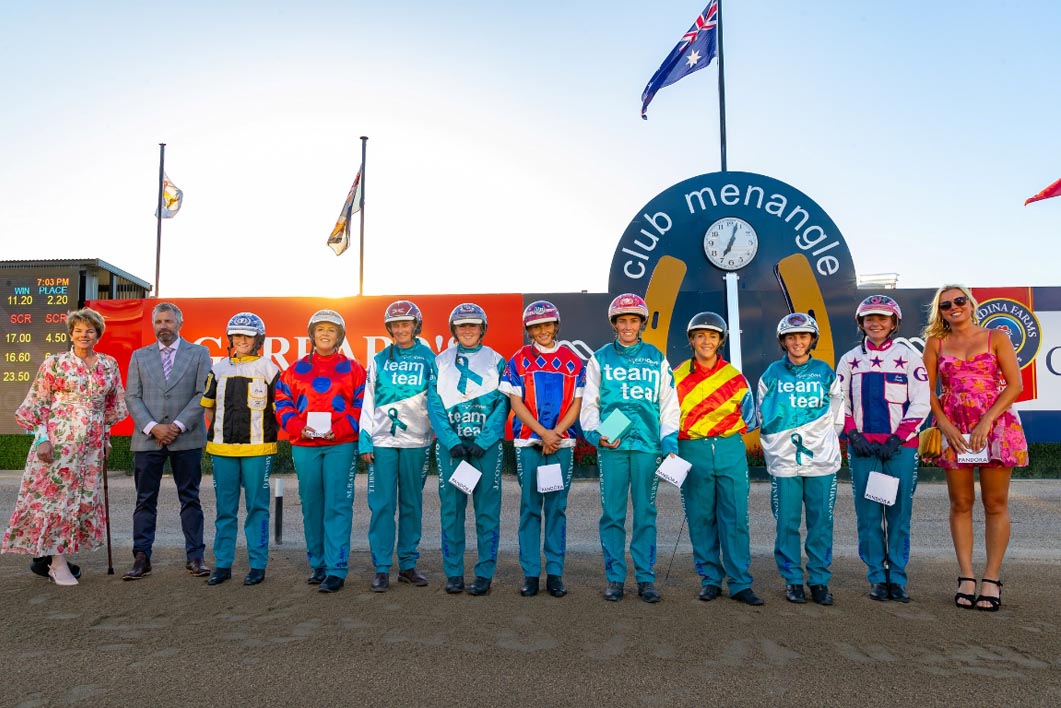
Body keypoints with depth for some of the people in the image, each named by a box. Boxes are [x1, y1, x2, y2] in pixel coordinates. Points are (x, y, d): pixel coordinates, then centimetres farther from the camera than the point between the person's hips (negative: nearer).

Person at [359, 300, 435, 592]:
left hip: (416, 441, 0)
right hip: (382, 440, 0)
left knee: (412, 504, 7)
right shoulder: (379, 360, 8)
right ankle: (382, 569, 7)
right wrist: (365, 441, 0)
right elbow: (369, 402, 7)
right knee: (382, 504, -1)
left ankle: (408, 564, 18)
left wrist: (436, 437, 1)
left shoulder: (429, 358, 5)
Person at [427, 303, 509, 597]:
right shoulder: (440, 362, 9)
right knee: (451, 508, 2)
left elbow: (502, 406, -1)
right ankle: (453, 572, 13)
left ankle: (484, 573, 9)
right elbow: (434, 405, 2)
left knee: (487, 509, 0)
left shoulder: (496, 361, 6)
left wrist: (482, 442, -12)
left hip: (487, 444, -1)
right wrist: (452, 442, -11)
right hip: (449, 443, 1)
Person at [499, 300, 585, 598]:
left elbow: (577, 403, 4)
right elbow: (516, 402, 0)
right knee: (530, 506, 2)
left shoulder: (573, 360, 7)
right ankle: (530, 573, 9)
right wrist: (542, 433, -11)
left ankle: (555, 573, 12)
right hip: (527, 442, -1)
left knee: (556, 507, 4)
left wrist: (556, 433, -9)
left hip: (562, 442, 1)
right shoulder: (518, 360, 5)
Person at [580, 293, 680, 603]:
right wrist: (596, 435, -10)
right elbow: (589, 404, 7)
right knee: (612, 514, 2)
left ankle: (645, 578, 15)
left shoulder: (656, 359, 11)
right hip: (611, 447, 0)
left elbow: (669, 406, 10)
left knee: (645, 513, 5)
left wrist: (670, 445, -1)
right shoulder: (600, 359, 9)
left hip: (647, 445, 1)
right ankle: (614, 578, 13)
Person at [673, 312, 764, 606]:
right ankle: (710, 579, 17)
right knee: (701, 520, 4)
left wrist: (724, 430, 4)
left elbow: (750, 420, 15)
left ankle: (740, 583, 8)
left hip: (730, 452, 0)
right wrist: (684, 434, -1)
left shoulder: (735, 378, 9)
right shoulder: (677, 376, 8)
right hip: (693, 453, 0)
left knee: (736, 520, 0)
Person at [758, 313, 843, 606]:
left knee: (821, 523, 3)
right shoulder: (771, 375, 6)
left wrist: (820, 441, 8)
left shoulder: (826, 374, 7)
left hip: (822, 461, 1)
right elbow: (763, 419, 10)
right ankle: (792, 581, 13)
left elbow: (838, 419, 13)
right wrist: (782, 443, 5)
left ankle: (820, 580, 15)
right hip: (783, 461, 0)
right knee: (787, 523, 2)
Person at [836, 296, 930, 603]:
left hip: (900, 447, -1)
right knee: (868, 514, 1)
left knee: (899, 513, 1)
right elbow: (839, 403, 9)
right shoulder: (850, 359, 11)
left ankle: (897, 578, 12)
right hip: (862, 448, 2)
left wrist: (896, 439, -9)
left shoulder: (909, 356, 4)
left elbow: (921, 403, -1)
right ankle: (877, 577, 11)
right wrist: (854, 436, -4)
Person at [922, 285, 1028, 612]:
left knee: (995, 503, 1)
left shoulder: (996, 338, 5)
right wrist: (945, 426, -9)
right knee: (961, 504, 4)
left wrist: (986, 421, -13)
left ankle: (991, 578, 7)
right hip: (953, 429, 1)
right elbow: (927, 390, 4)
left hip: (995, 425, -1)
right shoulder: (935, 343, 9)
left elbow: (1015, 384, -3)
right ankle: (966, 576, 9)